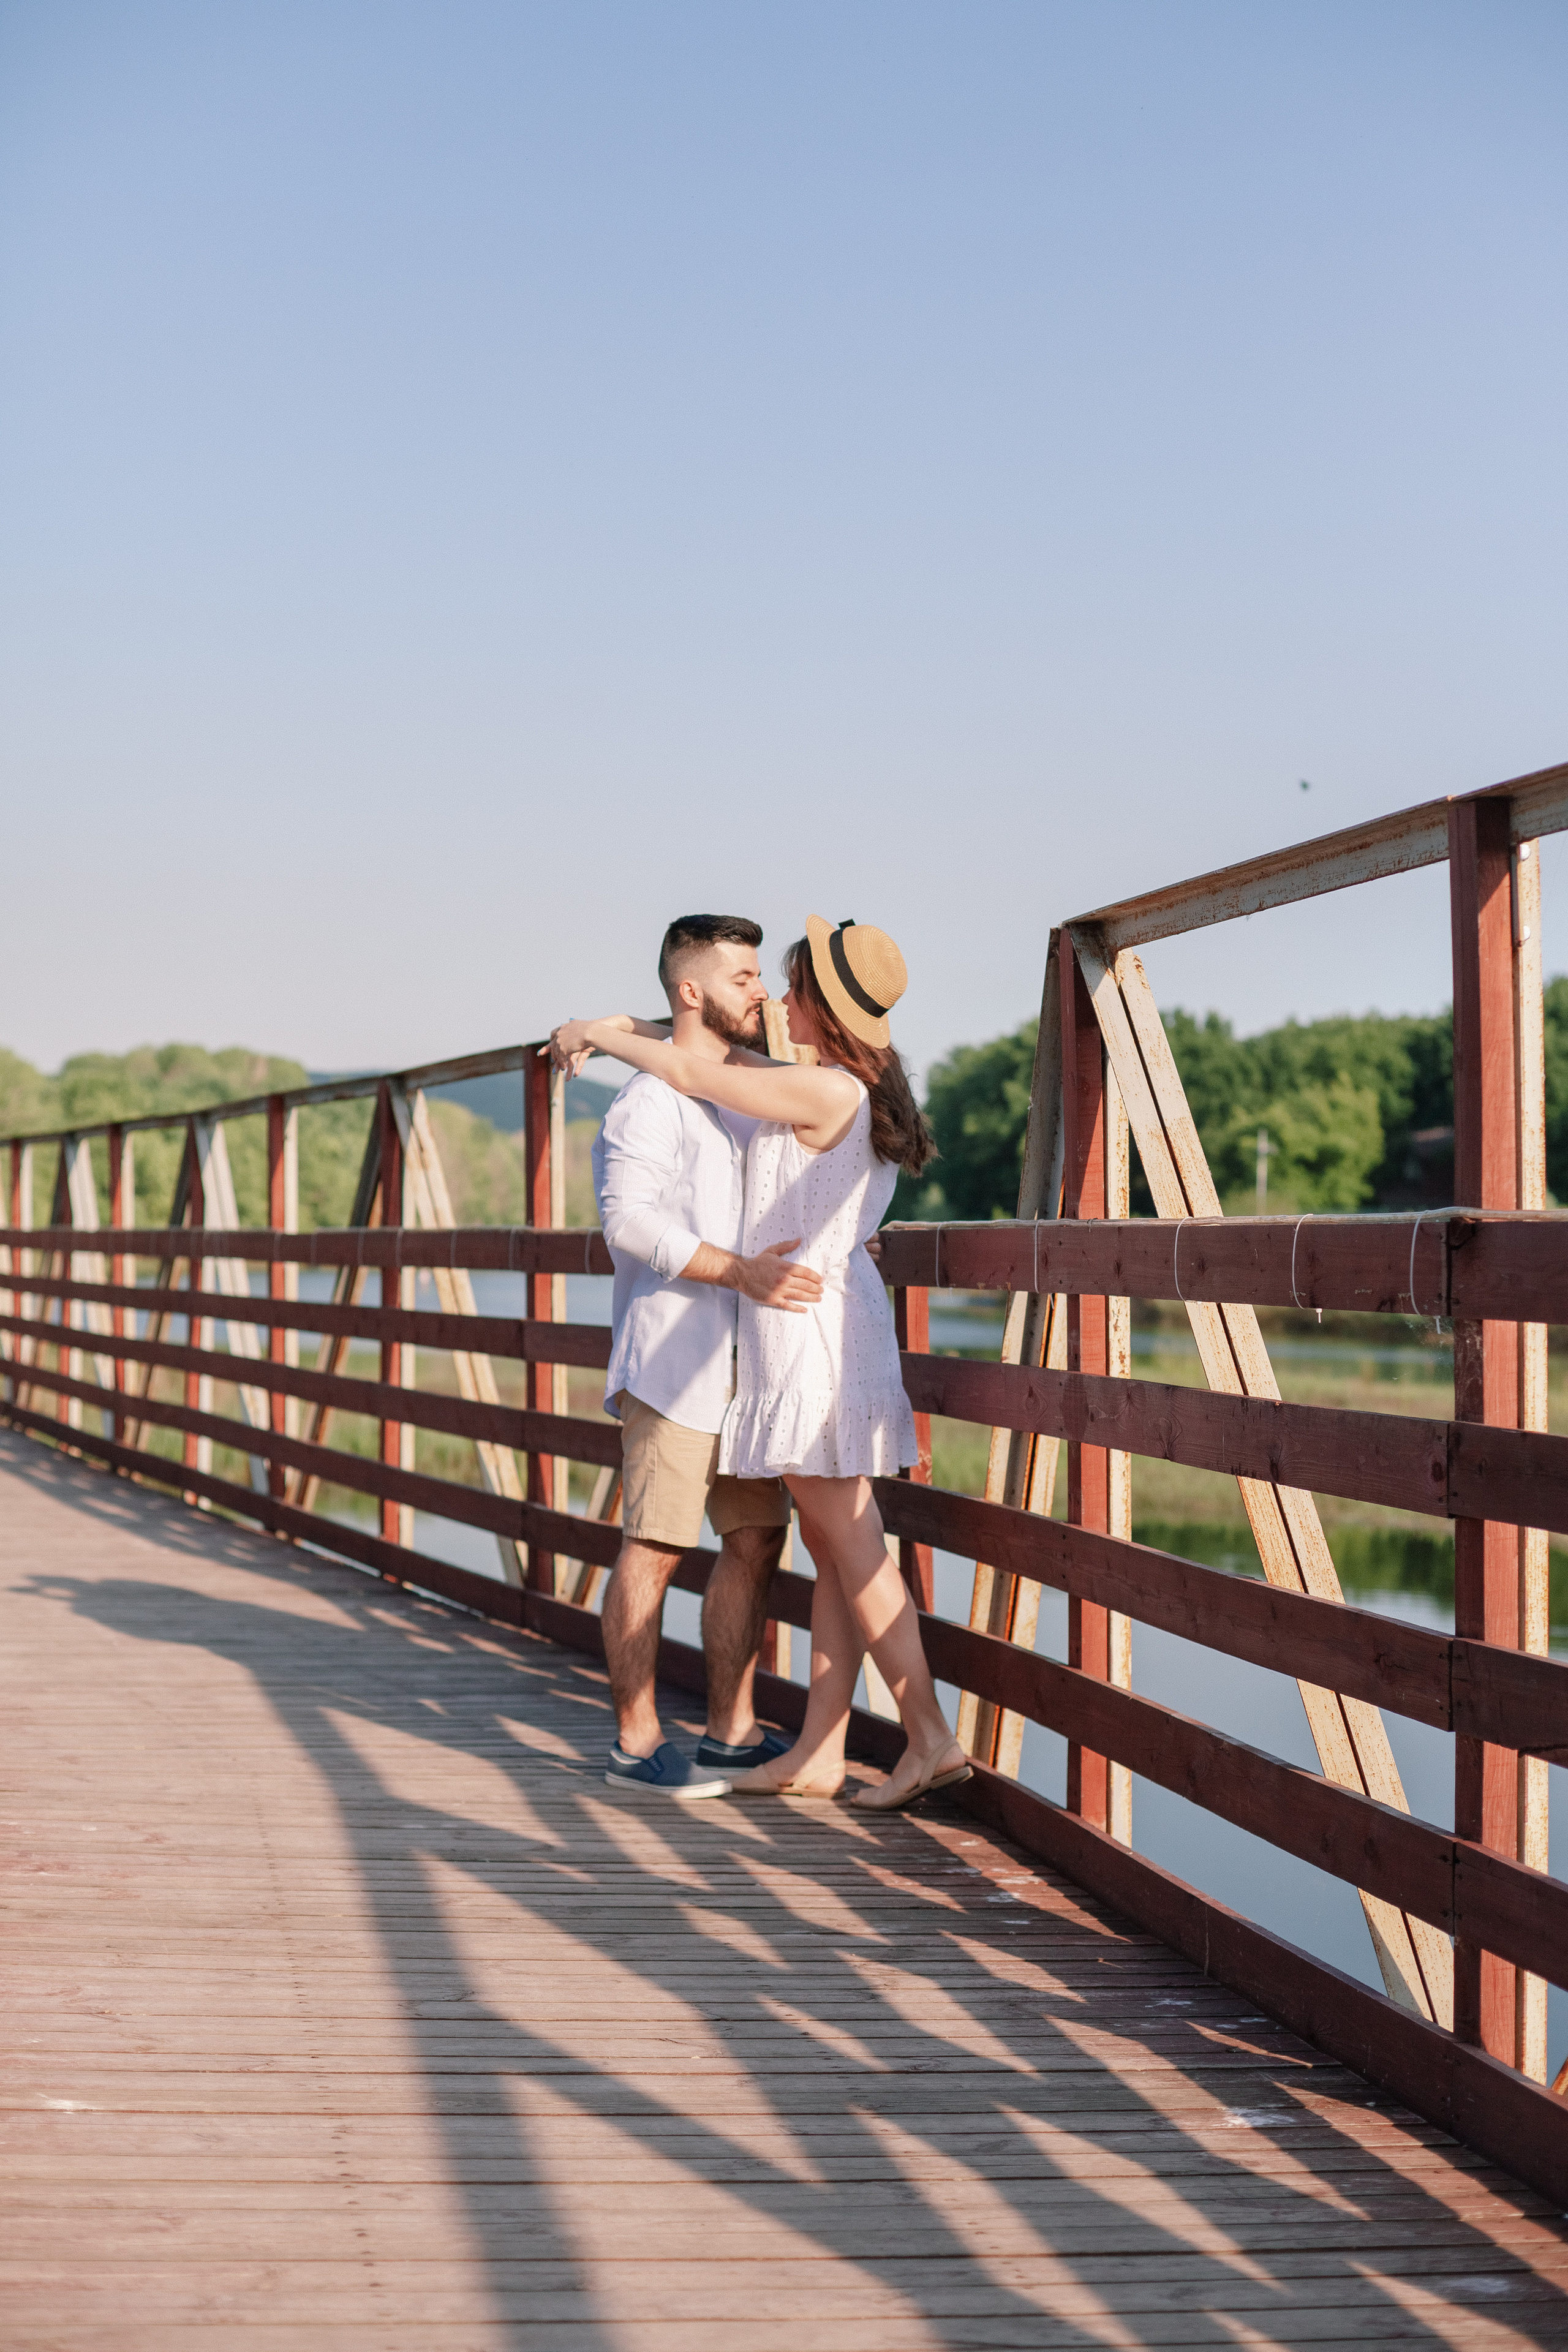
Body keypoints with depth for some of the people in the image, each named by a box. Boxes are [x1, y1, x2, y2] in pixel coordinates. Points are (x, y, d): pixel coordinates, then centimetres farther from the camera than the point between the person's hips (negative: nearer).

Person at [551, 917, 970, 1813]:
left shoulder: (823, 1092, -17)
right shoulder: (853, 1089, 11)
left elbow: (692, 1075, -11)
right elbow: (729, 1059, 24)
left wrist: (599, 1035, 5)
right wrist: (627, 1027, 19)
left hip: (813, 1326, -10)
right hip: (819, 1327, 10)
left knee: (853, 1546, -7)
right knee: (832, 1548, 9)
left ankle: (931, 1736, -6)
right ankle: (819, 1753, 13)